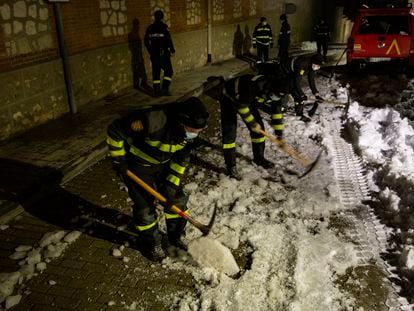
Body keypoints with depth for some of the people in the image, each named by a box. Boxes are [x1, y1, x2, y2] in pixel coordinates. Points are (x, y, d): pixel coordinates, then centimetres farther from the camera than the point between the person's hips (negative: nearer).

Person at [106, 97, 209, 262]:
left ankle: (176, 236, 33)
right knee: (145, 206, 2)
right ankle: (151, 245, 26)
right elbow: (115, 131, -28)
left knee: (176, 199, 10)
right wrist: (119, 160, -19)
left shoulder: (187, 130, -20)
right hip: (138, 165, -5)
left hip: (163, 162, 5)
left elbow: (181, 159, -5)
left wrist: (172, 183, -9)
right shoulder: (151, 121, -41)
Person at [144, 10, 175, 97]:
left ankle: (156, 91, 12)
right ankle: (165, 88, -4)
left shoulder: (150, 28, 6)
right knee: (168, 70, 7)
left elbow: (146, 41, 12)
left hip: (154, 54, 5)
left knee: (156, 72, 11)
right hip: (163, 53, -5)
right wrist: (172, 50, -4)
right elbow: (168, 40, -15)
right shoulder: (163, 27, -11)